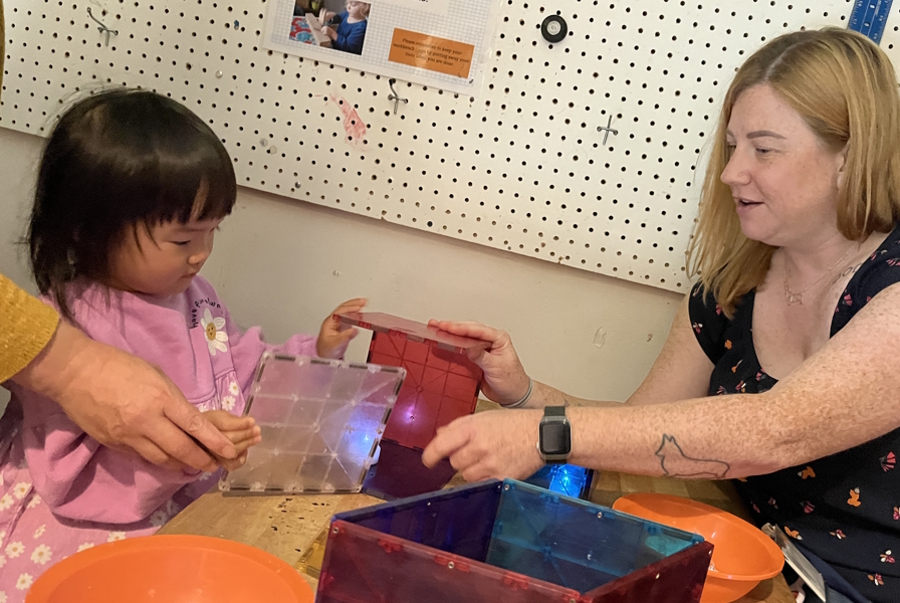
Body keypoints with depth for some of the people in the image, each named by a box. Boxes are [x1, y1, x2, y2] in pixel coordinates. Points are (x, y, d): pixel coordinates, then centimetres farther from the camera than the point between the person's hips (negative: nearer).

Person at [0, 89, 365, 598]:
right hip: (97, 532, -7)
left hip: (203, 506, 7)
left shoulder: (191, 295, 5)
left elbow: (246, 375, 17)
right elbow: (72, 475, -22)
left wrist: (315, 354, 5)